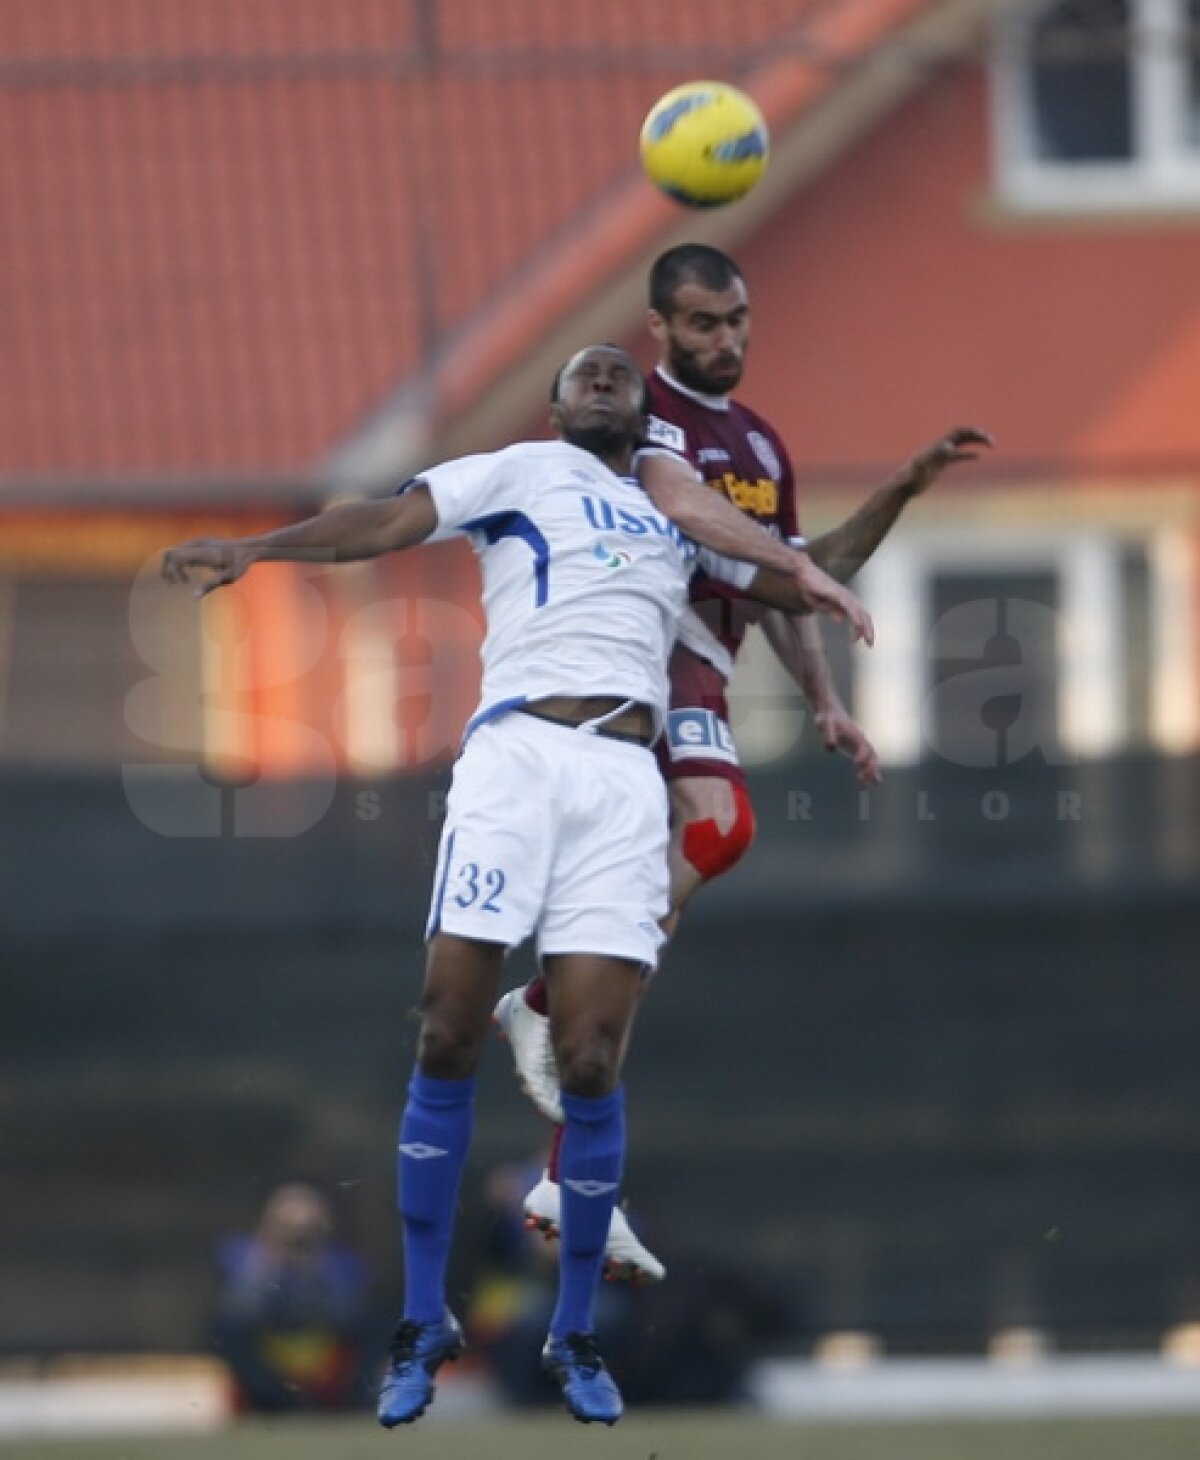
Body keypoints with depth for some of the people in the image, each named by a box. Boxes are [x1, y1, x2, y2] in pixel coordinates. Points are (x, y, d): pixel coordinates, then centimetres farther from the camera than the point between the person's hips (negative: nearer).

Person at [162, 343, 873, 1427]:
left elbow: (782, 577, 38)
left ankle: (575, 1336, 9)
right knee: (449, 1043, -9)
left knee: (591, 1066, -5)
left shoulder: (683, 514, 27)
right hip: (518, 751, -3)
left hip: (627, 779, 3)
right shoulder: (523, 472, 14)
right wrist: (255, 548, -16)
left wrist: (822, 588, 12)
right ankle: (424, 1324, 2)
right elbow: (389, 522, 0)